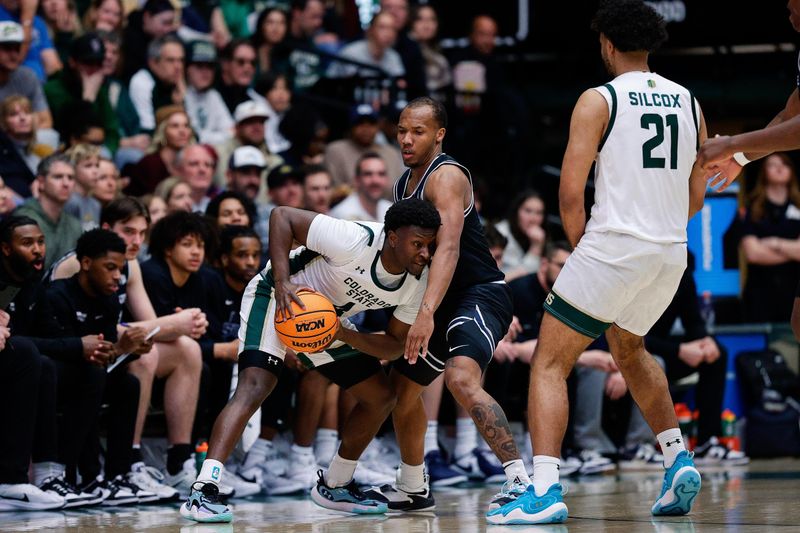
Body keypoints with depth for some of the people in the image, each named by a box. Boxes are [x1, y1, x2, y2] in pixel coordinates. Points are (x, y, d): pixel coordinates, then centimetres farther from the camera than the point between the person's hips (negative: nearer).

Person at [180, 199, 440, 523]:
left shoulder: (417, 284, -14)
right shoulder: (355, 241, -34)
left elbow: (395, 345, -6)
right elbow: (282, 216, -28)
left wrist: (346, 336, -24)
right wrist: (282, 281, -38)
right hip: (280, 299, -8)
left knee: (381, 397, 8)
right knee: (254, 387, -28)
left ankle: (334, 487, 26)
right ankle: (202, 493, -35)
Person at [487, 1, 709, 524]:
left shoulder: (599, 100, -6)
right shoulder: (688, 102, 11)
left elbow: (571, 194, -11)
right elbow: (696, 196, 15)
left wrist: (581, 242, 5)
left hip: (614, 246, -6)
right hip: (672, 253, 6)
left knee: (550, 362, 0)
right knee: (629, 349, 31)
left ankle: (544, 491, -15)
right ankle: (679, 461, 20)